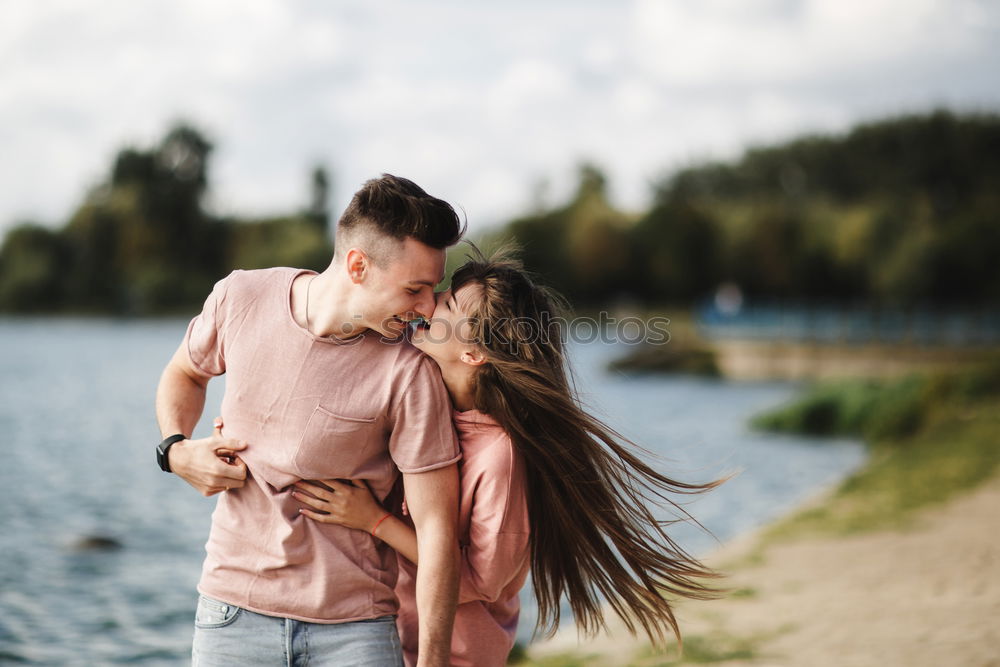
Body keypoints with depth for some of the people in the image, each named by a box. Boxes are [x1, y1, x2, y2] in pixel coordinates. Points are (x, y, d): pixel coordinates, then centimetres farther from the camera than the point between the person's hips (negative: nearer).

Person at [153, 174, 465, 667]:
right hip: (233, 608, 2)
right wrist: (176, 450, -3)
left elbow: (436, 527, -14)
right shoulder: (240, 299, -7)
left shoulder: (408, 374, -16)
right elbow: (183, 374, 16)